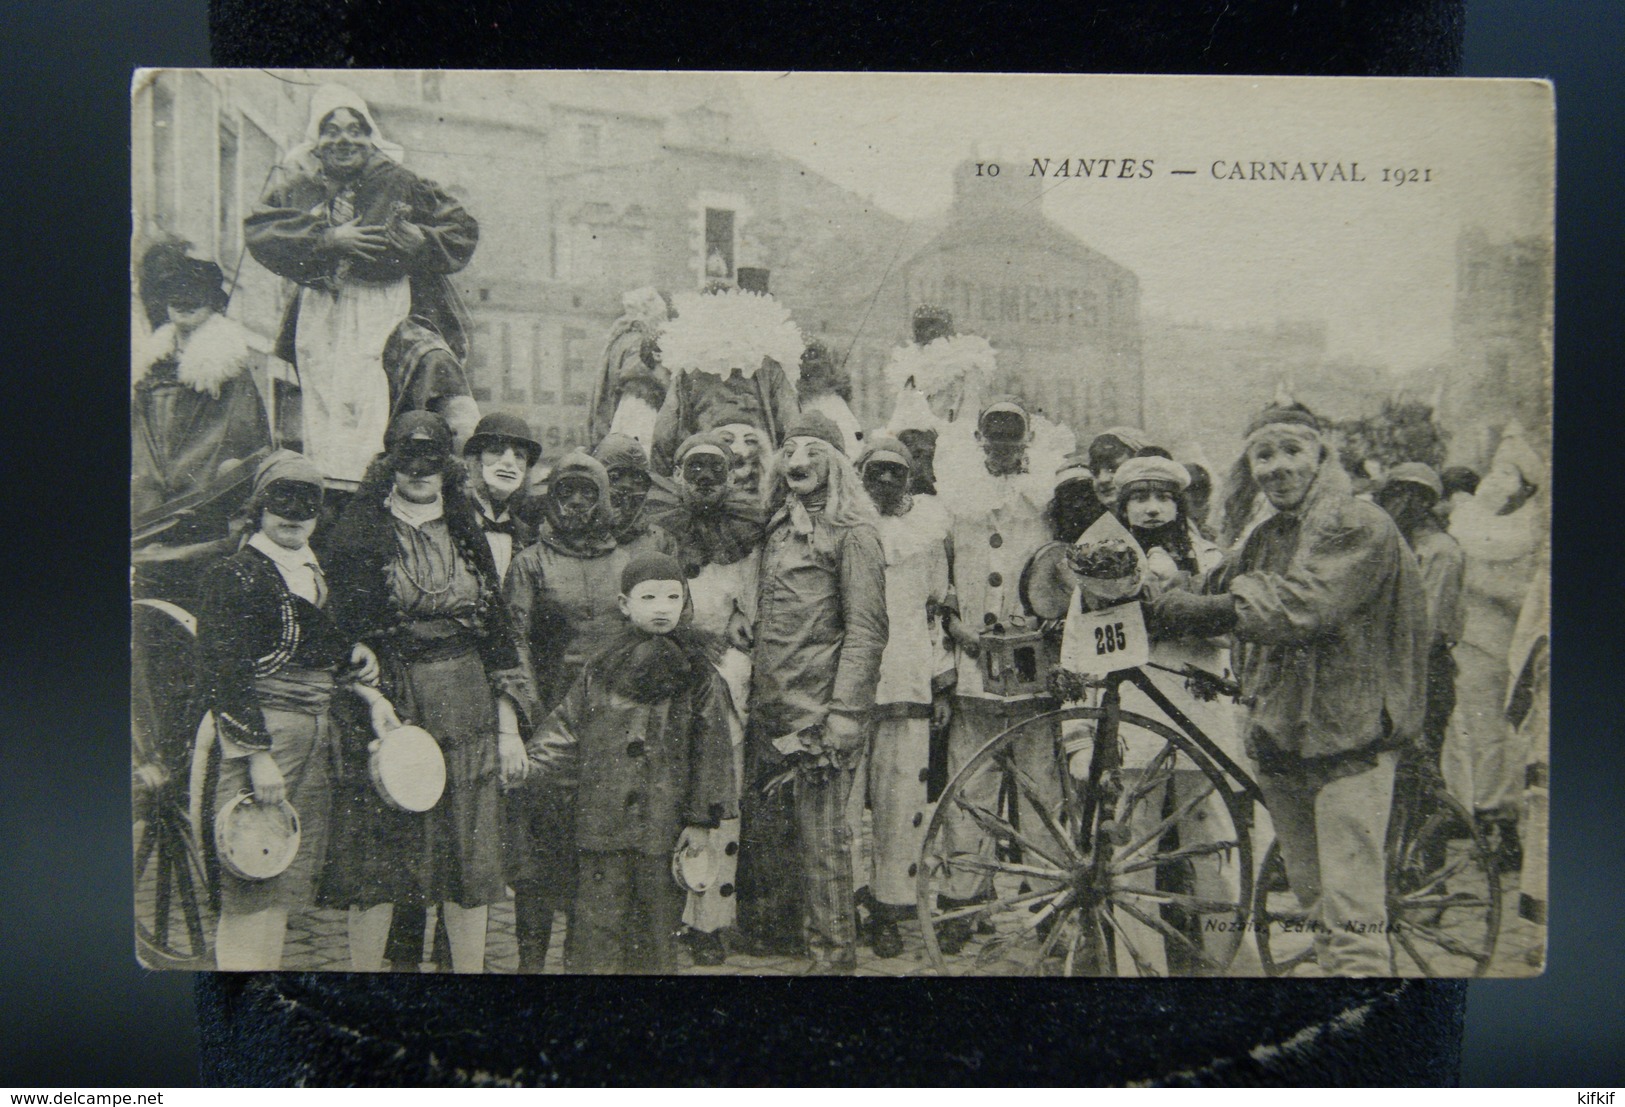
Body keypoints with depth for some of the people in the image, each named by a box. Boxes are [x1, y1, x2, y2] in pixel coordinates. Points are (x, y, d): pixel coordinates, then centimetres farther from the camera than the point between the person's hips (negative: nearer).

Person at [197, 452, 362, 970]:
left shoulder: (315, 572, 15)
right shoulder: (234, 576, -8)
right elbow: (223, 673, -14)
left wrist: (352, 651, 6)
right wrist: (258, 755, -18)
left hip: (317, 731, 8)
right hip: (262, 732, -8)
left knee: (293, 876, 13)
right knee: (254, 882, -6)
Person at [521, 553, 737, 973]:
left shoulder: (699, 675, 1)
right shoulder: (600, 671, 6)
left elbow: (711, 749, 0)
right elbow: (565, 729, 13)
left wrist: (702, 819, -3)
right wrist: (527, 765, 1)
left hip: (666, 827, -1)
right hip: (603, 822, 1)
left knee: (659, 919, 7)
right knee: (598, 917, 3)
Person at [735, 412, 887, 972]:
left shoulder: (852, 533, -6)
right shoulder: (779, 529, 16)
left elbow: (865, 632, -12)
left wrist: (840, 721, -17)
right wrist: (752, 696, 14)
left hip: (817, 714, -7)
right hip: (767, 711, 7)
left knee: (821, 838, -1)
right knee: (761, 832, 12)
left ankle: (833, 954, 12)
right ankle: (764, 938, 28)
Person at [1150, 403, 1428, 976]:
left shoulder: (1359, 526, -11)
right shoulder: (1265, 537, 15)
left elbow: (1296, 608, -24)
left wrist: (1184, 608, -21)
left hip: (1349, 740, -8)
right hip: (1279, 738, 8)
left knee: (1351, 919, -10)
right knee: (1314, 904, 17)